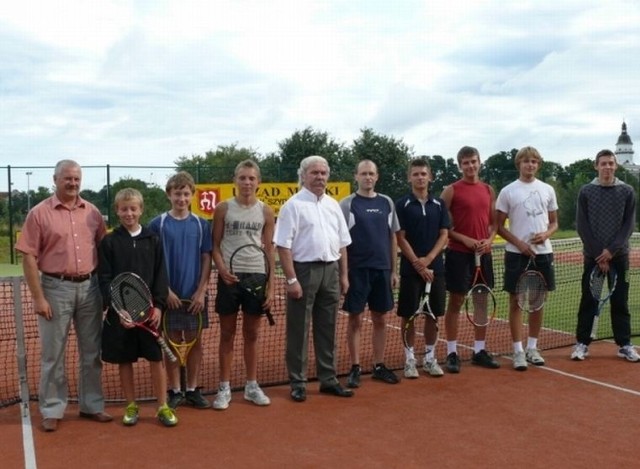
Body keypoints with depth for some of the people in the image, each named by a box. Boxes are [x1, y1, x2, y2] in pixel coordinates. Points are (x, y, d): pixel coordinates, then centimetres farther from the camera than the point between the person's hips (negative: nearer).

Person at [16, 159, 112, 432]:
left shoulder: (92, 212, 6)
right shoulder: (39, 213, -5)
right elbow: (29, 258, -7)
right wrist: (38, 297, -12)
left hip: (89, 287, 4)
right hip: (56, 288, -3)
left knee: (92, 351, 11)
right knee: (52, 354, 6)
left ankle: (92, 405, 25)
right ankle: (52, 410, 18)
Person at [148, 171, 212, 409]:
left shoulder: (202, 225, 2)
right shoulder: (158, 224, -3)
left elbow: (206, 260, 2)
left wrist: (201, 292, -6)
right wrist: (166, 290, -10)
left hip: (195, 295, 2)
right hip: (170, 294, -2)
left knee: (195, 341, 8)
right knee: (172, 341, 7)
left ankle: (192, 390, 20)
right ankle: (175, 391, 18)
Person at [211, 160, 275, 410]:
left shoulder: (266, 212, 3)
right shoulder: (223, 208, 0)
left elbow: (269, 250, 5)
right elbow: (215, 245, 2)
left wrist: (272, 284, 0)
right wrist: (222, 269, -16)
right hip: (230, 277, -1)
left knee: (252, 334, 11)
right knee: (227, 334, 7)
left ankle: (252, 386, 22)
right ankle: (224, 388, 16)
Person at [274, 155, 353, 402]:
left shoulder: (333, 205, 12)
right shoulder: (293, 205, -7)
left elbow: (342, 243, 17)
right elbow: (284, 245, -13)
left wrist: (343, 274, 12)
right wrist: (291, 279, -18)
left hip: (330, 270, 6)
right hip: (304, 270, -6)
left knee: (327, 329, 13)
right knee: (299, 331, 1)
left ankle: (328, 379, 23)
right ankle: (298, 383, 11)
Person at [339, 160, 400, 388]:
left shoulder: (387, 203, 8)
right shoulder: (347, 204, -3)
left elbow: (393, 238, 12)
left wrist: (393, 270, 8)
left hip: (382, 270, 4)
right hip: (357, 270, -4)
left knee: (380, 320, 10)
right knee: (355, 320, 3)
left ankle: (379, 366, 20)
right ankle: (355, 368, 12)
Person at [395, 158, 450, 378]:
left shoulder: (439, 204, 7)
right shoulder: (402, 205, -2)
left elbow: (444, 235, 3)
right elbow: (401, 238, -6)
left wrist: (428, 259, -11)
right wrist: (418, 264, -13)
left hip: (435, 267, 3)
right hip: (410, 268, -3)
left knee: (432, 314, 8)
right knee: (408, 315, 2)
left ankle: (430, 358, 20)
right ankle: (410, 359, 13)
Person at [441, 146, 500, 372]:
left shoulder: (489, 190, 11)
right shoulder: (451, 190, -4)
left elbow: (493, 222, 15)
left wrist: (489, 239, -4)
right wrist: (465, 239, -15)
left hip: (483, 253, 5)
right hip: (459, 254, -5)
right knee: (455, 302, 1)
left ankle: (479, 351, 20)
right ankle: (452, 353, 8)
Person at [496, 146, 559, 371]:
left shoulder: (547, 190, 8)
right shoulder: (507, 191, -1)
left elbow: (554, 222, 14)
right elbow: (500, 226, 0)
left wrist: (546, 234, -8)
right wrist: (519, 243, -13)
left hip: (543, 253, 3)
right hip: (516, 254, -3)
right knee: (516, 302, 0)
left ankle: (532, 348, 21)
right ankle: (518, 351, 6)